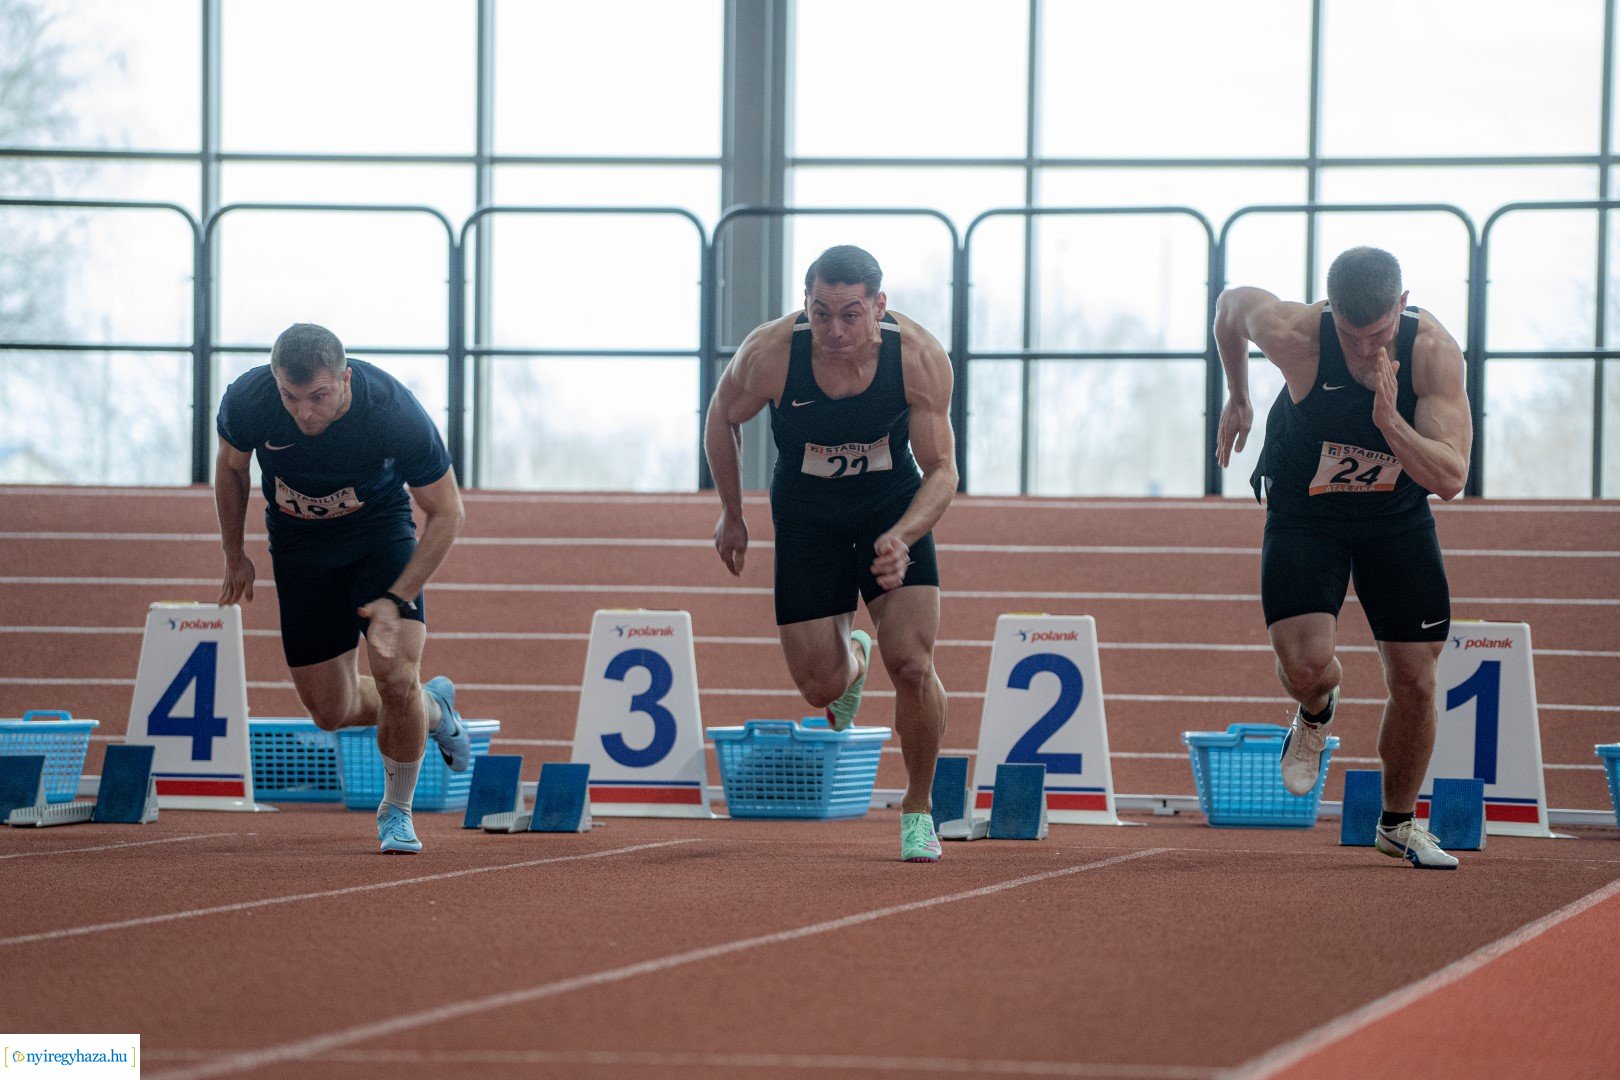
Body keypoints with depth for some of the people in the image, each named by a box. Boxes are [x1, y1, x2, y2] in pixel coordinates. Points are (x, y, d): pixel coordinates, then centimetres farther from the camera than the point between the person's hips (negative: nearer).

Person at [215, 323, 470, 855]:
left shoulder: (397, 416, -32)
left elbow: (446, 512, -17)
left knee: (396, 677, -20)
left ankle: (396, 811, 7)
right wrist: (235, 556, 9)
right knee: (331, 711, 0)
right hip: (299, 546, 2)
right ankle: (433, 709, 32)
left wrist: (396, 600, -24)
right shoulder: (247, 401, -26)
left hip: (381, 531, -2)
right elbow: (231, 467, -1)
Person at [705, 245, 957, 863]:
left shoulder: (920, 359, -27)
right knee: (820, 686, -2)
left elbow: (941, 469, -18)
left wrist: (901, 538, -36)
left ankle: (918, 810, 8)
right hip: (806, 516, 1)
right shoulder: (770, 354, -27)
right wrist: (731, 515, 4)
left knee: (912, 664, -16)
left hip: (896, 509, -1)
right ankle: (852, 658, 38)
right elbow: (722, 418, -4)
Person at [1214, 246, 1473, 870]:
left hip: (1398, 517, 1)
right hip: (1303, 513, -1)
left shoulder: (1433, 351, -26)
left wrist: (1390, 422, -45)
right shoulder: (1294, 334, -28)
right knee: (1305, 665, -22)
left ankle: (1399, 823, 27)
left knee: (1415, 682, 3)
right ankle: (1314, 716, 16)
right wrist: (1236, 398, 10)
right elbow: (1231, 304, -3)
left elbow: (1449, 479, -29)